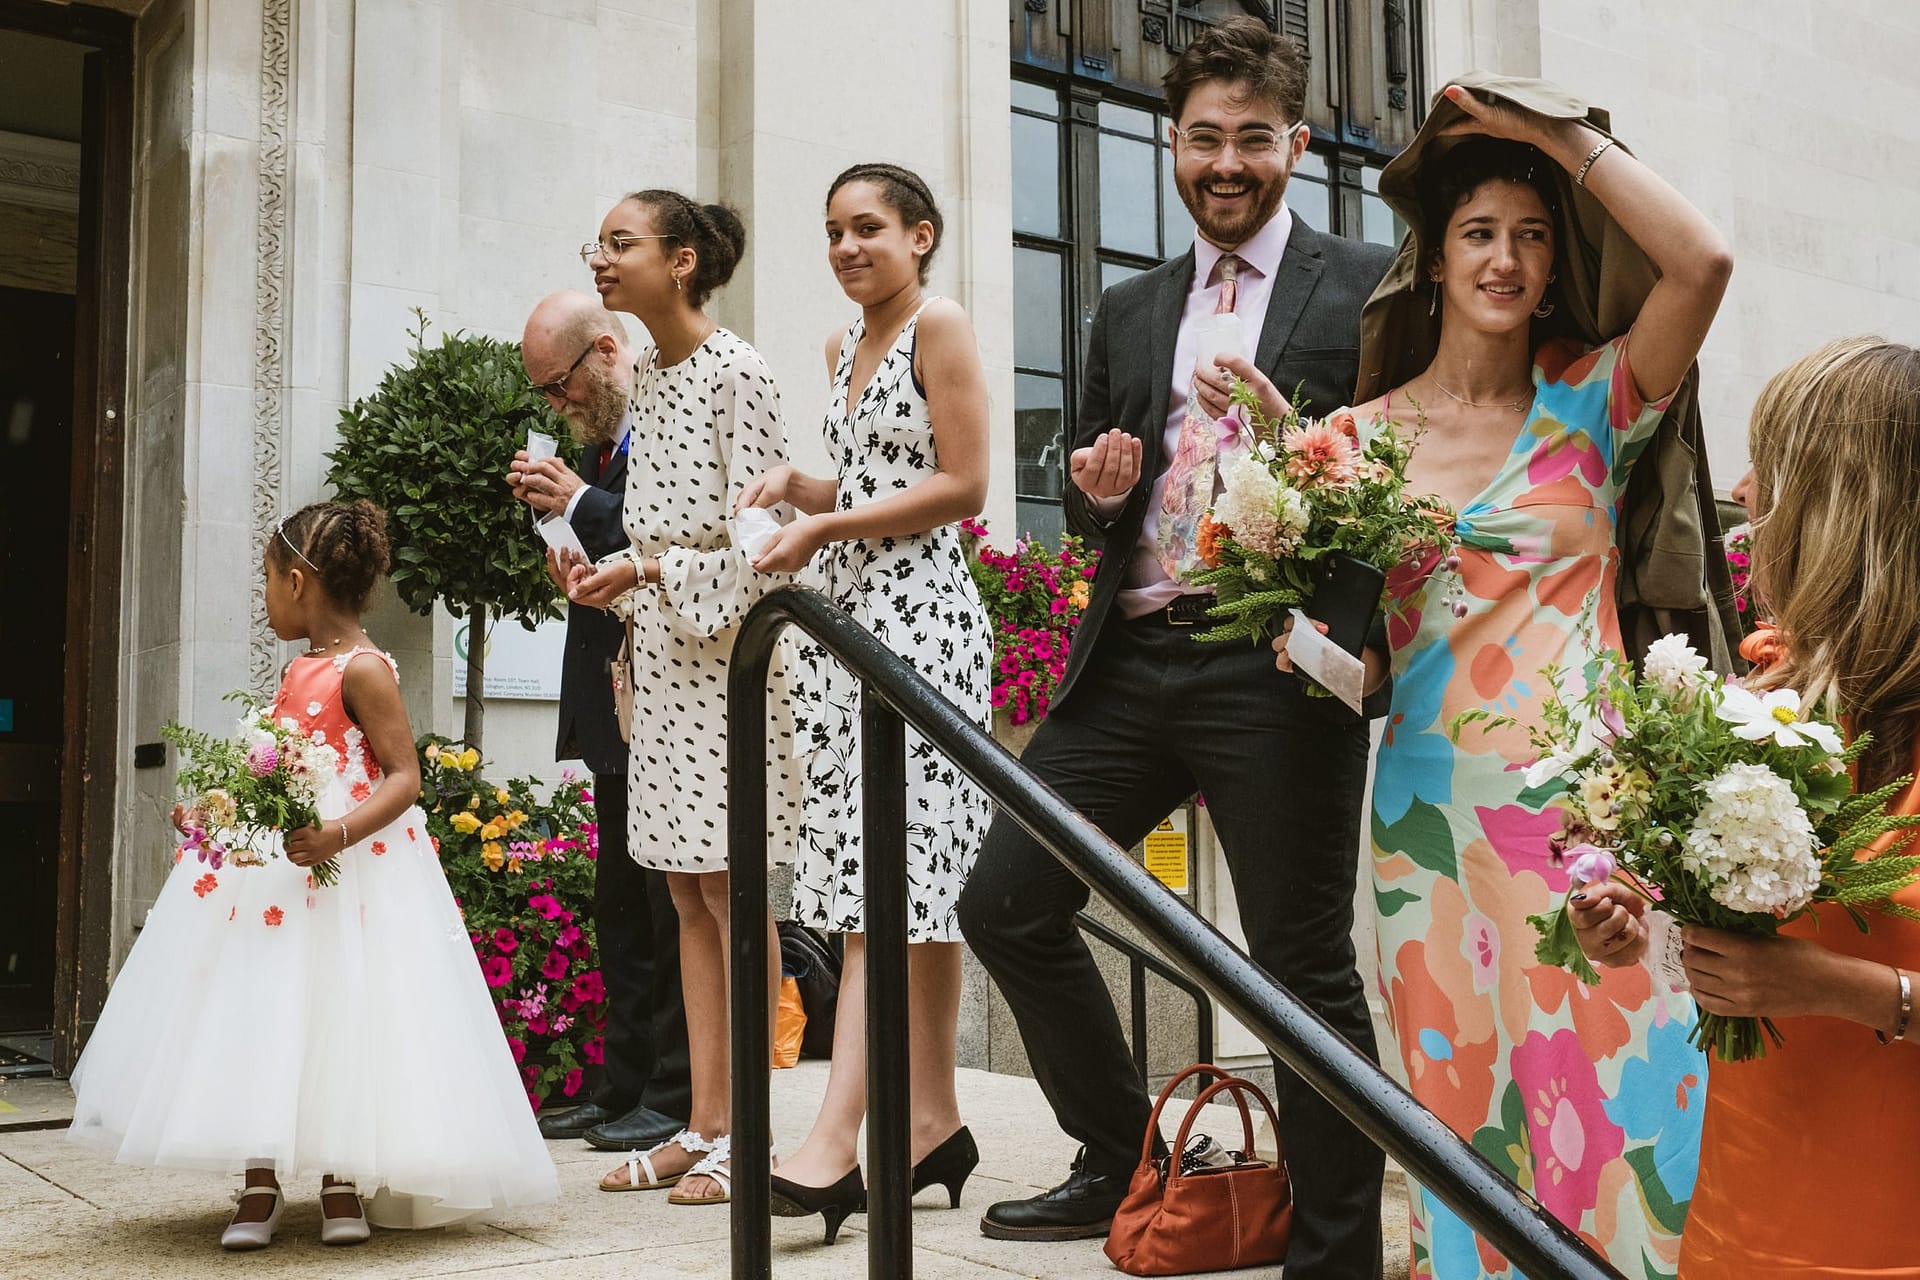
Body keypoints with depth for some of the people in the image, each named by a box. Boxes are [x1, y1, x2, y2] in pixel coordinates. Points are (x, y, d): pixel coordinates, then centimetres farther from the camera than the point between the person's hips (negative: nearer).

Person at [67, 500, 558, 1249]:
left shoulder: (363, 669, -12)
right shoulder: (300, 669, 15)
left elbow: (404, 778, -17)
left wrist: (339, 835, -30)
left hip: (352, 869, -8)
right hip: (273, 865, 8)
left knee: (340, 1021, -1)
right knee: (259, 1020, 5)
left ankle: (343, 1186, 13)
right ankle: (259, 1186, 15)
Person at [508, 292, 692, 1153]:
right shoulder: (604, 439, 16)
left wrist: (579, 504, -18)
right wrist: (571, 568, 2)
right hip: (615, 713, 10)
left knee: (675, 910, -3)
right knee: (621, 912, 14)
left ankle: (679, 1100, 6)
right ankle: (625, 1090, 23)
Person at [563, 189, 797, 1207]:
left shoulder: (735, 371, -9)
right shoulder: (647, 377, 15)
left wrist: (645, 571, -20)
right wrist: (607, 573, 2)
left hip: (723, 649, -8)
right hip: (659, 652, 8)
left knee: (730, 887, -4)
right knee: (686, 891, 9)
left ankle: (744, 1135, 4)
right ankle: (701, 1126, 16)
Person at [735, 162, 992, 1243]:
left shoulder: (941, 327, -5)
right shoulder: (846, 347, 19)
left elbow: (961, 485, -12)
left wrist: (824, 528, -13)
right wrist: (795, 487, 6)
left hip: (919, 614, -8)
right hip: (848, 614, 8)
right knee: (913, 880, 8)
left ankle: (837, 1144, -16)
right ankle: (937, 1123, 13)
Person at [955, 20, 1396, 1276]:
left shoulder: (1369, 287, 2)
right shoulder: (1130, 309, 19)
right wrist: (1098, 487, 1)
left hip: (1276, 667, -6)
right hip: (1131, 659, 6)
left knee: (1307, 970, -1)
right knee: (1006, 902, 7)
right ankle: (1123, 1169, 25)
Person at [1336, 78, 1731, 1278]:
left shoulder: (1591, 402, 5)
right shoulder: (1368, 431, 6)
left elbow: (1702, 260, -11)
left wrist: (1560, 136, -4)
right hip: (1439, 809, 1)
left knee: (1612, 1084, -2)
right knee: (1465, 1098, 6)